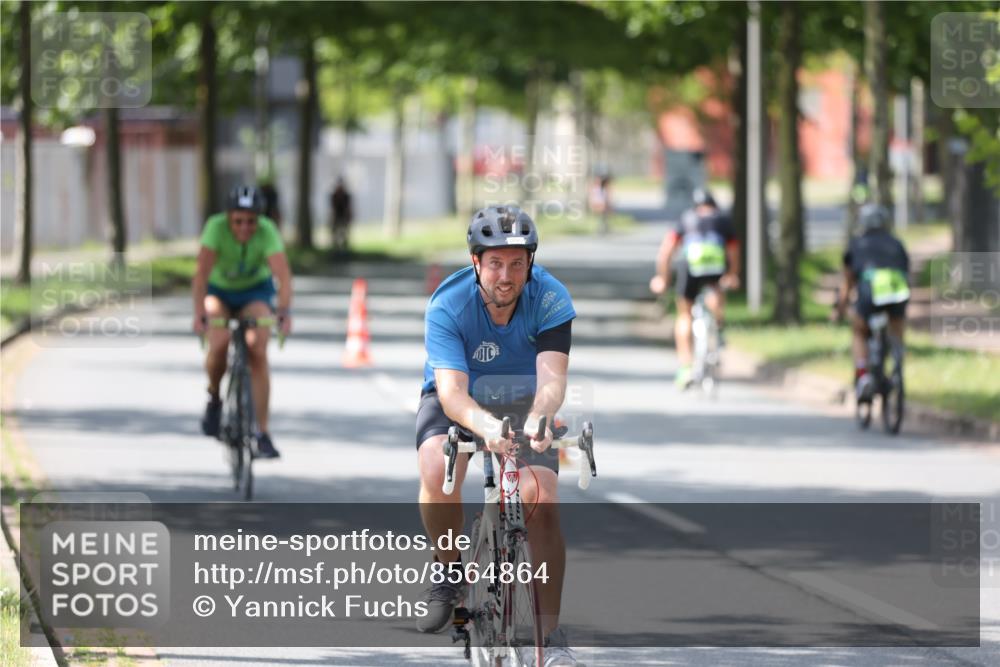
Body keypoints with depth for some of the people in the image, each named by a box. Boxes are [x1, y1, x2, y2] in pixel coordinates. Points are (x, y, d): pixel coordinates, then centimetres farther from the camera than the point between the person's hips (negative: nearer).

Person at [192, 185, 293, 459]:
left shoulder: (267, 232, -27)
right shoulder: (216, 227, -29)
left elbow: (283, 275, -38)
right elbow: (201, 274, -35)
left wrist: (285, 312, -52)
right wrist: (199, 315, -46)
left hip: (256, 290, 0)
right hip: (218, 290, 0)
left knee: (257, 352, -18)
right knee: (219, 345, -26)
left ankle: (262, 434, -14)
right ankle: (213, 398, 5)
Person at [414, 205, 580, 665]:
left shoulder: (551, 299, -25)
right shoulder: (447, 305, -28)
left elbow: (552, 377, -36)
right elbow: (452, 391, -38)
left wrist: (539, 418, -59)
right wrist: (487, 427, -60)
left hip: (523, 403, 1)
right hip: (460, 403, -1)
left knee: (543, 500, -20)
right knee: (437, 470, -33)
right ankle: (449, 571, -6)